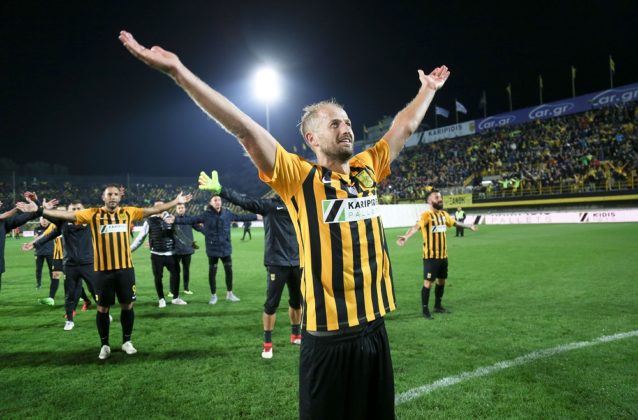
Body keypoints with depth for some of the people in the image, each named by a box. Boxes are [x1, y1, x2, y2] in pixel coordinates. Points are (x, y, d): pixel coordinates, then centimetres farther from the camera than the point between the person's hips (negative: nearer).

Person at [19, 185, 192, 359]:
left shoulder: (128, 212, 5)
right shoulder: (93, 214, 1)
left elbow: (153, 210, 8)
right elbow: (67, 215, -2)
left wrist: (176, 201, 7)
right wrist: (39, 210, -7)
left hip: (125, 268, 1)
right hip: (103, 270, -1)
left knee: (127, 306, 10)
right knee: (103, 308, 9)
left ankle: (126, 341, 28)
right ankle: (105, 345, 26)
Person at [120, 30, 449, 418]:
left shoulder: (368, 168, 7)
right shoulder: (301, 178, -8)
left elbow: (405, 126, 21)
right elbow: (245, 129, -16)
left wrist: (428, 89, 31)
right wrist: (178, 70, -20)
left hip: (373, 326, 6)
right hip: (328, 336, -5)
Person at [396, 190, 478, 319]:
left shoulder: (444, 214, 7)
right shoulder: (426, 215, -16)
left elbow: (455, 222, 28)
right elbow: (416, 226, -35)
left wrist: (469, 226, 43)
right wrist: (406, 236, -54)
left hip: (443, 255, 7)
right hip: (430, 256, -7)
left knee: (441, 281, 17)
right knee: (428, 282, -3)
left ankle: (438, 306, 33)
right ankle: (425, 310, 9)